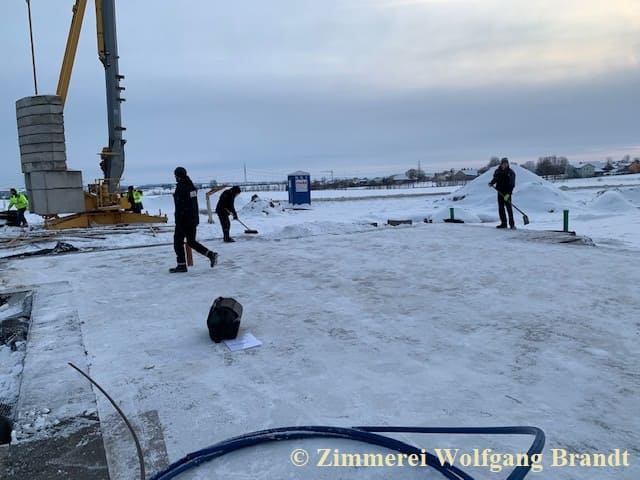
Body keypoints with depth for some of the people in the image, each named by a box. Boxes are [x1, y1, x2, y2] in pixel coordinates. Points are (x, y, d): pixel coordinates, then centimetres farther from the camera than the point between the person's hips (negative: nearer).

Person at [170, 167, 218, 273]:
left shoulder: (180, 188, -16)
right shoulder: (192, 186, 11)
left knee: (178, 242, 4)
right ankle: (211, 255, 5)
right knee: (191, 241, 16)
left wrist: (178, 222, -18)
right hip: (194, 219, 8)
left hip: (184, 220, -8)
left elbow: (179, 207, -20)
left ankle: (181, 265, 7)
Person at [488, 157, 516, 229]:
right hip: (500, 192, 5)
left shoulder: (511, 172, -6)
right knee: (501, 208, 6)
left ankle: (512, 224, -3)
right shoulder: (497, 171, 6)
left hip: (507, 193, -4)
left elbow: (512, 184, -11)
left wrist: (508, 194, -20)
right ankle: (503, 223, 14)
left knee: (509, 208, -7)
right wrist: (491, 183, -6)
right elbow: (495, 179, 17)